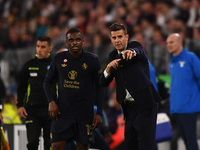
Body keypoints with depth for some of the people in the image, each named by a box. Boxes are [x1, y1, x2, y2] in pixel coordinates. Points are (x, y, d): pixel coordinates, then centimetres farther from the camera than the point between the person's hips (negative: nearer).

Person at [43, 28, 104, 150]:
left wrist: (99, 113, -1)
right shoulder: (59, 59, 3)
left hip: (84, 112, -1)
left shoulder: (92, 60, -2)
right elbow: (48, 81, 13)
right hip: (62, 111, 1)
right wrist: (51, 102, -3)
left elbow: (99, 87, 3)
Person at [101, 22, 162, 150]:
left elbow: (139, 51, -29)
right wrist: (109, 67, -11)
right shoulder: (113, 55, 13)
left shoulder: (135, 46, -3)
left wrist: (132, 52, -54)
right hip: (129, 108, 7)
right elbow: (104, 83, 10)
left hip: (144, 106, -7)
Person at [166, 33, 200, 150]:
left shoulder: (190, 58, -6)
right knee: (185, 138, 8)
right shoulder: (172, 63, 16)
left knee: (190, 137, -9)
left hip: (189, 106, -7)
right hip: (176, 107, 7)